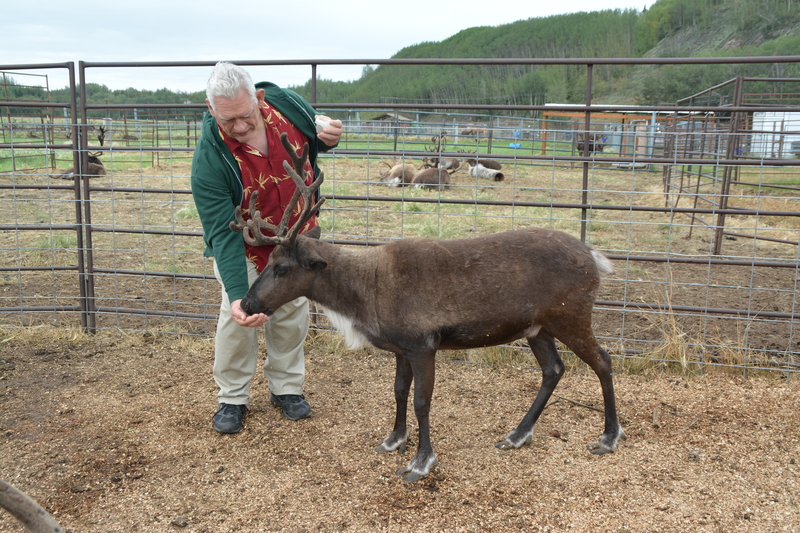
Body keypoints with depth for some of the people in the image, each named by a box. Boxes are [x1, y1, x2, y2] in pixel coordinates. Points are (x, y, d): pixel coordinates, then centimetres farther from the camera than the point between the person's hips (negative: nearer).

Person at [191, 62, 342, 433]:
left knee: (292, 312, 10)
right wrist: (237, 294, -44)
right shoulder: (209, 159, -32)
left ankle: (286, 387, 29)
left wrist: (329, 139, -25)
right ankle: (232, 398, 16)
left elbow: (313, 140, 1)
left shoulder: (287, 105, -23)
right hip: (243, 244, -3)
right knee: (237, 317, -7)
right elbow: (223, 234, -34)